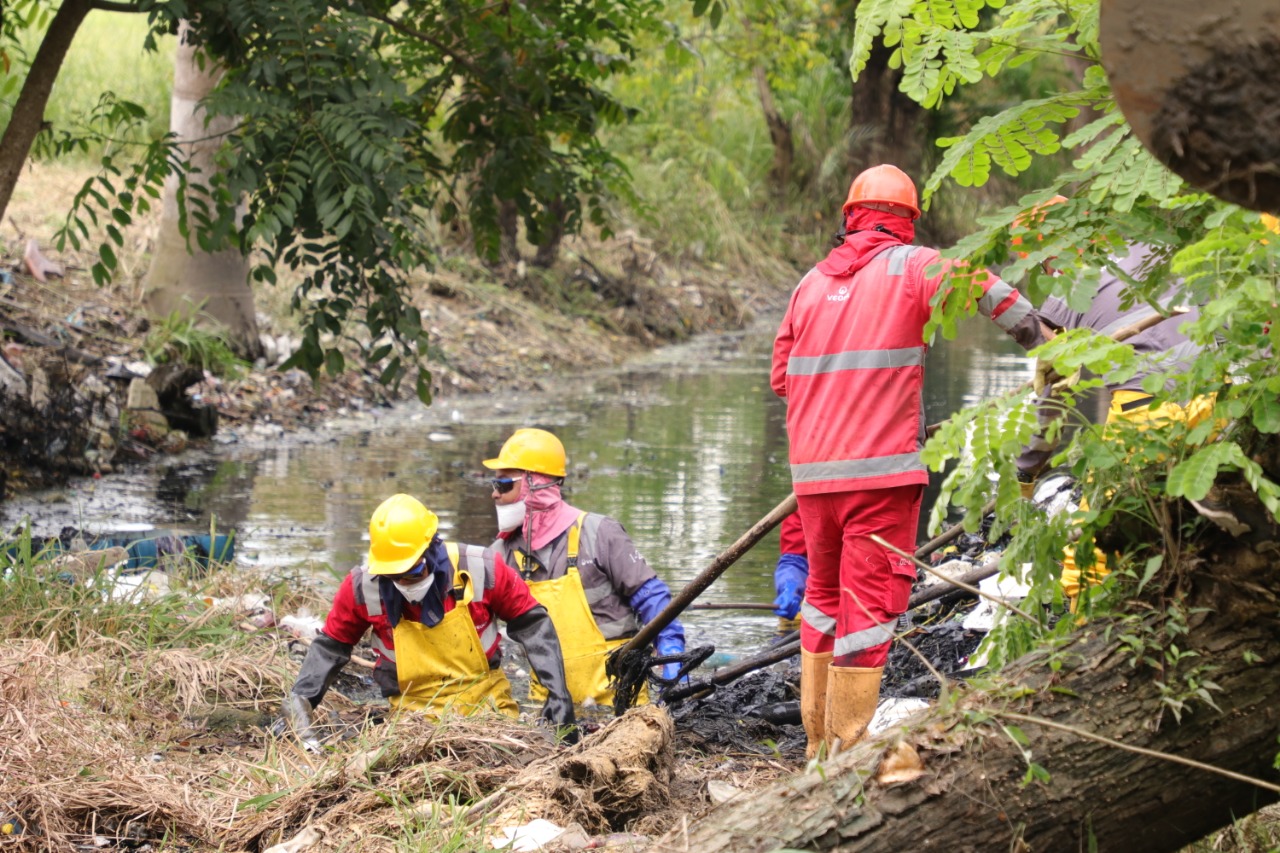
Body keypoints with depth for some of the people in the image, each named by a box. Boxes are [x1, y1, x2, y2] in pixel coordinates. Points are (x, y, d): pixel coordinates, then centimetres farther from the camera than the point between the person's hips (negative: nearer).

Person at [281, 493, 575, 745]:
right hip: (416, 719, 0)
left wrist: (557, 692, -1)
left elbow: (531, 624, 3)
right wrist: (301, 698, -3)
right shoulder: (362, 587, -9)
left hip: (488, 707, 0)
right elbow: (331, 645, 9)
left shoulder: (482, 570, -11)